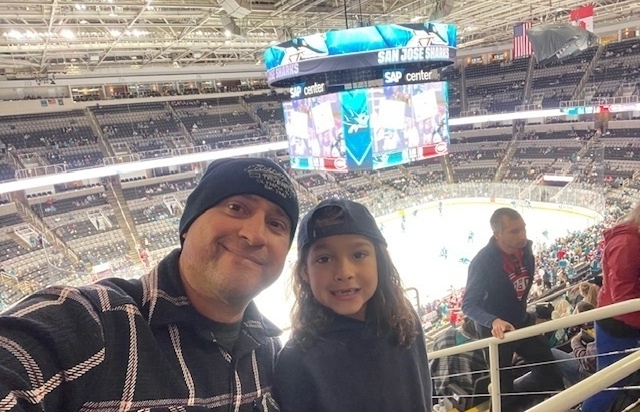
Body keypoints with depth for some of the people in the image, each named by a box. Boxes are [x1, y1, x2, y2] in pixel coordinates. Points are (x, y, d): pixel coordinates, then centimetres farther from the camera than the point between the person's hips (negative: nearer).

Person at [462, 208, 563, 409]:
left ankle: (514, 393, 37)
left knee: (550, 373, 14)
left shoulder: (525, 249, -10)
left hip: (522, 321, 6)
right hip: (496, 330, -6)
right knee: (503, 387, 6)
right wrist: (494, 321, -45)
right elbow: (469, 304, -29)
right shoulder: (483, 262, -30)